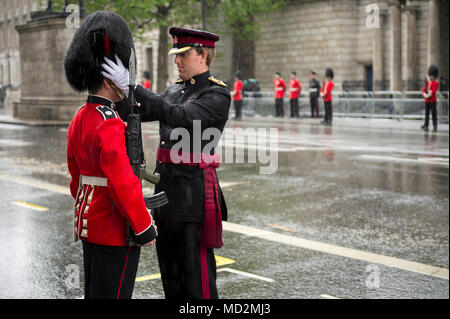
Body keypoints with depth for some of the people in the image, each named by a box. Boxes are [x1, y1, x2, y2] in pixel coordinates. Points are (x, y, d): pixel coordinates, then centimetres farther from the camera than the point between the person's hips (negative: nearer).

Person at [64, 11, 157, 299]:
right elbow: (123, 183, -25)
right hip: (116, 231, -10)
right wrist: (144, 229, -17)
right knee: (112, 294, 0)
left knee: (94, 291, 18)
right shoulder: (111, 126, -22)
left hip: (88, 223, 10)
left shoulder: (80, 119, 9)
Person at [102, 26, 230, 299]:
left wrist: (129, 85, -28)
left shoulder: (219, 95, -11)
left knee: (197, 267, 0)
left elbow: (177, 116, -25)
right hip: (166, 189, 8)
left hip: (195, 192, -8)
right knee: (170, 267, 16)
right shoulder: (174, 91, 15)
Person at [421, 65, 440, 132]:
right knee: (427, 114, 5)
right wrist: (425, 95, -14)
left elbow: (434, 91, -13)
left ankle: (435, 127, -1)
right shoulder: (426, 83, 14)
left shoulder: (436, 83, 0)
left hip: (433, 101, -4)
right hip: (427, 101, 5)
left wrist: (428, 95, -22)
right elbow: (423, 90, 5)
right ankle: (426, 126, 7)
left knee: (434, 114, -4)